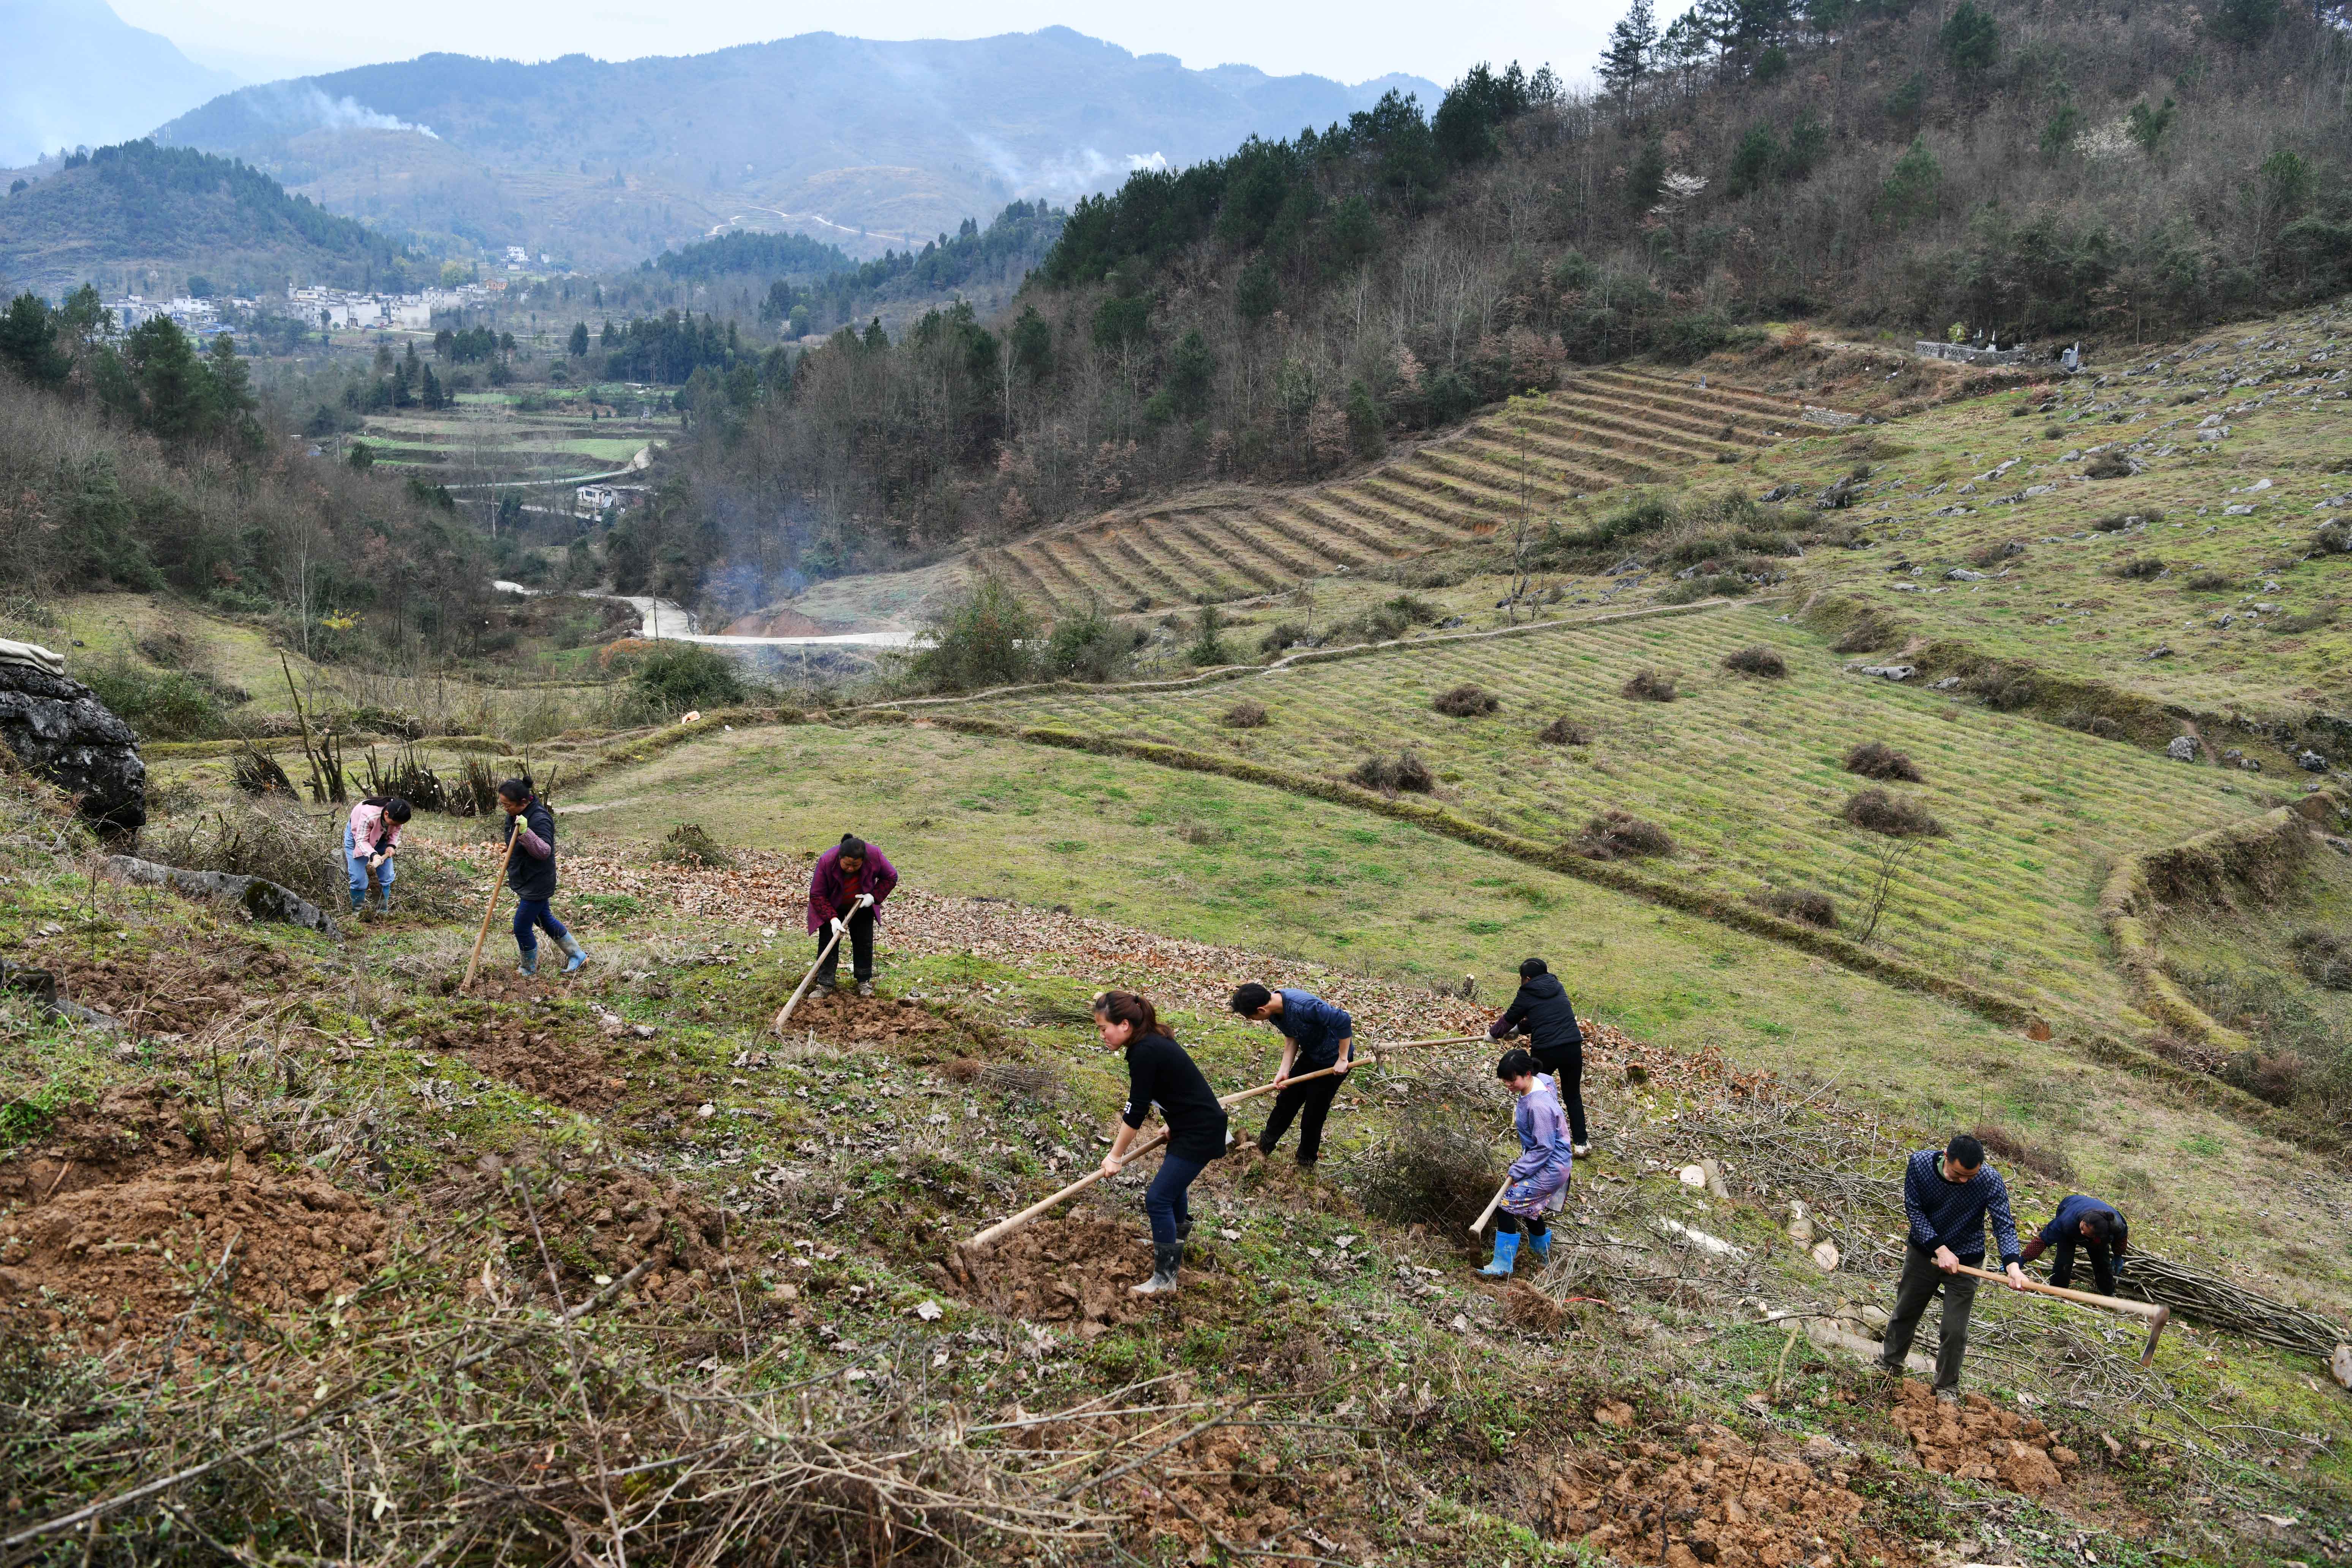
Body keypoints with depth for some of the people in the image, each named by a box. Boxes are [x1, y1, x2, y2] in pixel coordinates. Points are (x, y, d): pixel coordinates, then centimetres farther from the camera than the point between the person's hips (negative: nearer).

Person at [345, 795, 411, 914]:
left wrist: (392, 845, -22)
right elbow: (361, 841, -35)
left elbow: (396, 830, -5)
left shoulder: (396, 816, -28)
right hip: (357, 834, -5)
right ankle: (358, 911, 7)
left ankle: (383, 912, 13)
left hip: (381, 838, 5)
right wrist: (373, 855, -51)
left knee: (386, 877, 1)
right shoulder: (369, 815, -44)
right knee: (359, 879, -10)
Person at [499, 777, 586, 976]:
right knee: (544, 919, 21)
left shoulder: (540, 820, -26)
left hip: (536, 884, -10)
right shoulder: (516, 815, 2)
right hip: (524, 881, 10)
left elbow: (544, 851, -31)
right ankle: (577, 954, 34)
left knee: (522, 927, -1)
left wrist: (525, 832, -44)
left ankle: (530, 971, 21)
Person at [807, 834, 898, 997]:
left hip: (862, 905, 2)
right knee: (828, 941, -6)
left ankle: (864, 982, 19)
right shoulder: (827, 861, -37)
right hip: (831, 906, -2)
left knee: (864, 941, 5)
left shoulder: (874, 855, -32)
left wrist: (874, 896, -25)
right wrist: (832, 918, -34)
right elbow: (817, 895, -26)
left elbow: (891, 877, -13)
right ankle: (826, 984, 2)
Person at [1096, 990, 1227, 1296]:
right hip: (1190, 1125, 10)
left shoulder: (1144, 1053, -25)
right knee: (1173, 1185, 28)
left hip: (1200, 1133, -10)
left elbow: (1136, 1112, -20)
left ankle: (1165, 1279, 4)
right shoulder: (1151, 1043, 3)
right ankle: (1175, 1247, 51)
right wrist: (1174, 1126, 26)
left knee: (1158, 1199, -7)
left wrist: (1114, 1156, -11)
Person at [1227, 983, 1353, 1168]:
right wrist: (1284, 1071, -11)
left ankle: (1306, 1163, 27)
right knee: (1286, 1100, 18)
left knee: (1313, 1115, 4)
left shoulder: (1304, 1007, -39)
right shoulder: (1275, 1008, -12)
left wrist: (1343, 1060, -26)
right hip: (1310, 1054, 8)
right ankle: (1264, 1145, 37)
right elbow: (1292, 1038, 0)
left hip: (1332, 1060, -8)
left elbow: (1344, 1020, -35)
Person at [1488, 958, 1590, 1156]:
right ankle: (1582, 1142, 12)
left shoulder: (1527, 995, 0)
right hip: (1572, 1048, 4)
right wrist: (1518, 1029, 36)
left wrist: (1493, 1033, 33)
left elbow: (1509, 1019, 14)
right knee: (1573, 1096, 16)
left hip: (1545, 1051, -4)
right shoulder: (1558, 988, 16)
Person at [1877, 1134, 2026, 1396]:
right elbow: (1913, 1209, -17)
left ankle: (1947, 1386, 27)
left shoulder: (1991, 1181, -26)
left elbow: (2004, 1226, -28)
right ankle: (1890, 1363, 44)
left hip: (1965, 1261, -2)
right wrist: (1940, 1249, -25)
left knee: (1955, 1330, 2)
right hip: (1923, 1251, 2)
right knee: (1904, 1313, 20)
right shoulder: (1920, 1163, -24)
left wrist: (2012, 1264, -46)